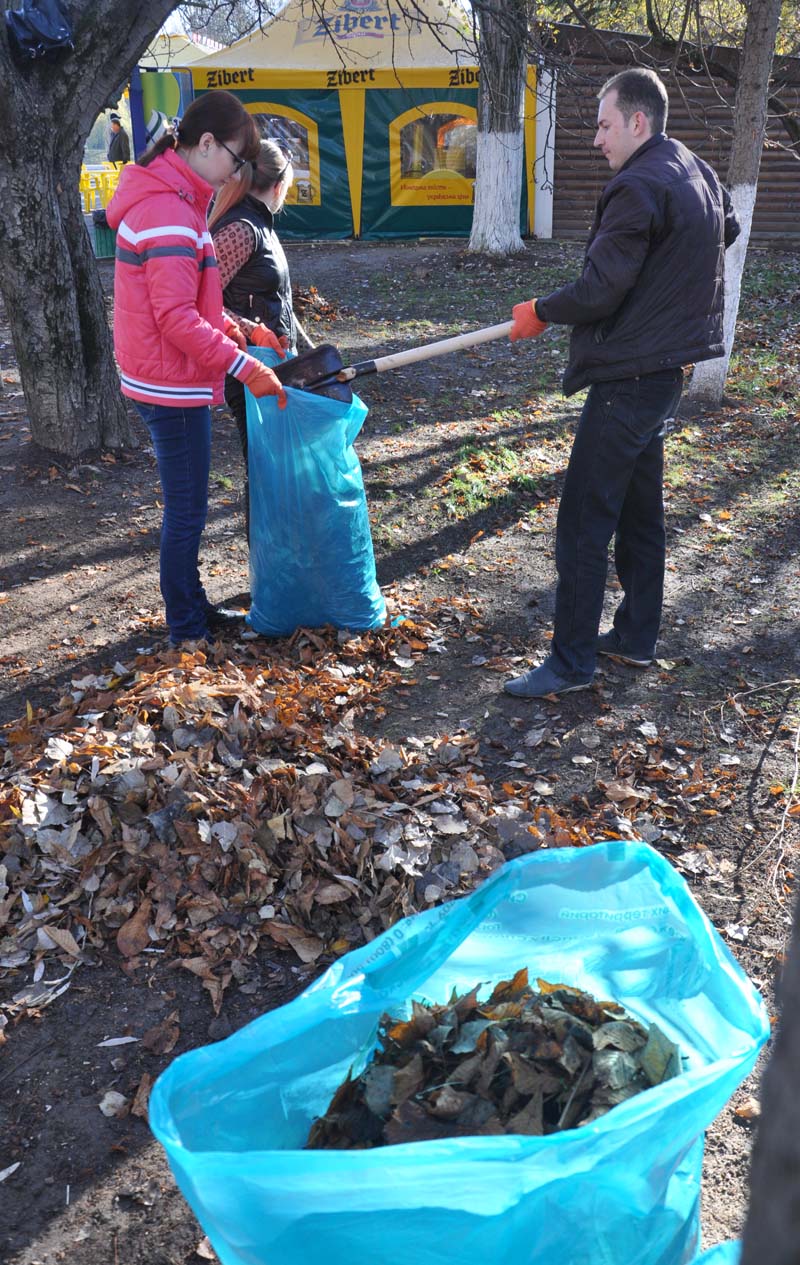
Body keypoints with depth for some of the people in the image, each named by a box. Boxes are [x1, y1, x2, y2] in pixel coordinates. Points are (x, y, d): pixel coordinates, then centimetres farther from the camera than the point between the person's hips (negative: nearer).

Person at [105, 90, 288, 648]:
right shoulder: (170, 212, -21)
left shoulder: (171, 199, 13)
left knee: (186, 505, 20)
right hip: (173, 386, -10)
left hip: (174, 380, 10)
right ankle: (187, 629, 15)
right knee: (187, 511, 1)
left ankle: (193, 605, 34)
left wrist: (237, 330, 8)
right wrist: (245, 367, -23)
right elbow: (176, 318, -25)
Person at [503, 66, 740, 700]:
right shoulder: (700, 173, 13)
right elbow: (729, 229, 33)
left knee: (584, 522, -5)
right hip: (668, 366, 10)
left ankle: (573, 659, 1)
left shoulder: (638, 187, -18)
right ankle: (637, 636, 27)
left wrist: (539, 311, -3)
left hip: (629, 377, -10)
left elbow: (598, 292, -21)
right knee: (641, 510, 17)